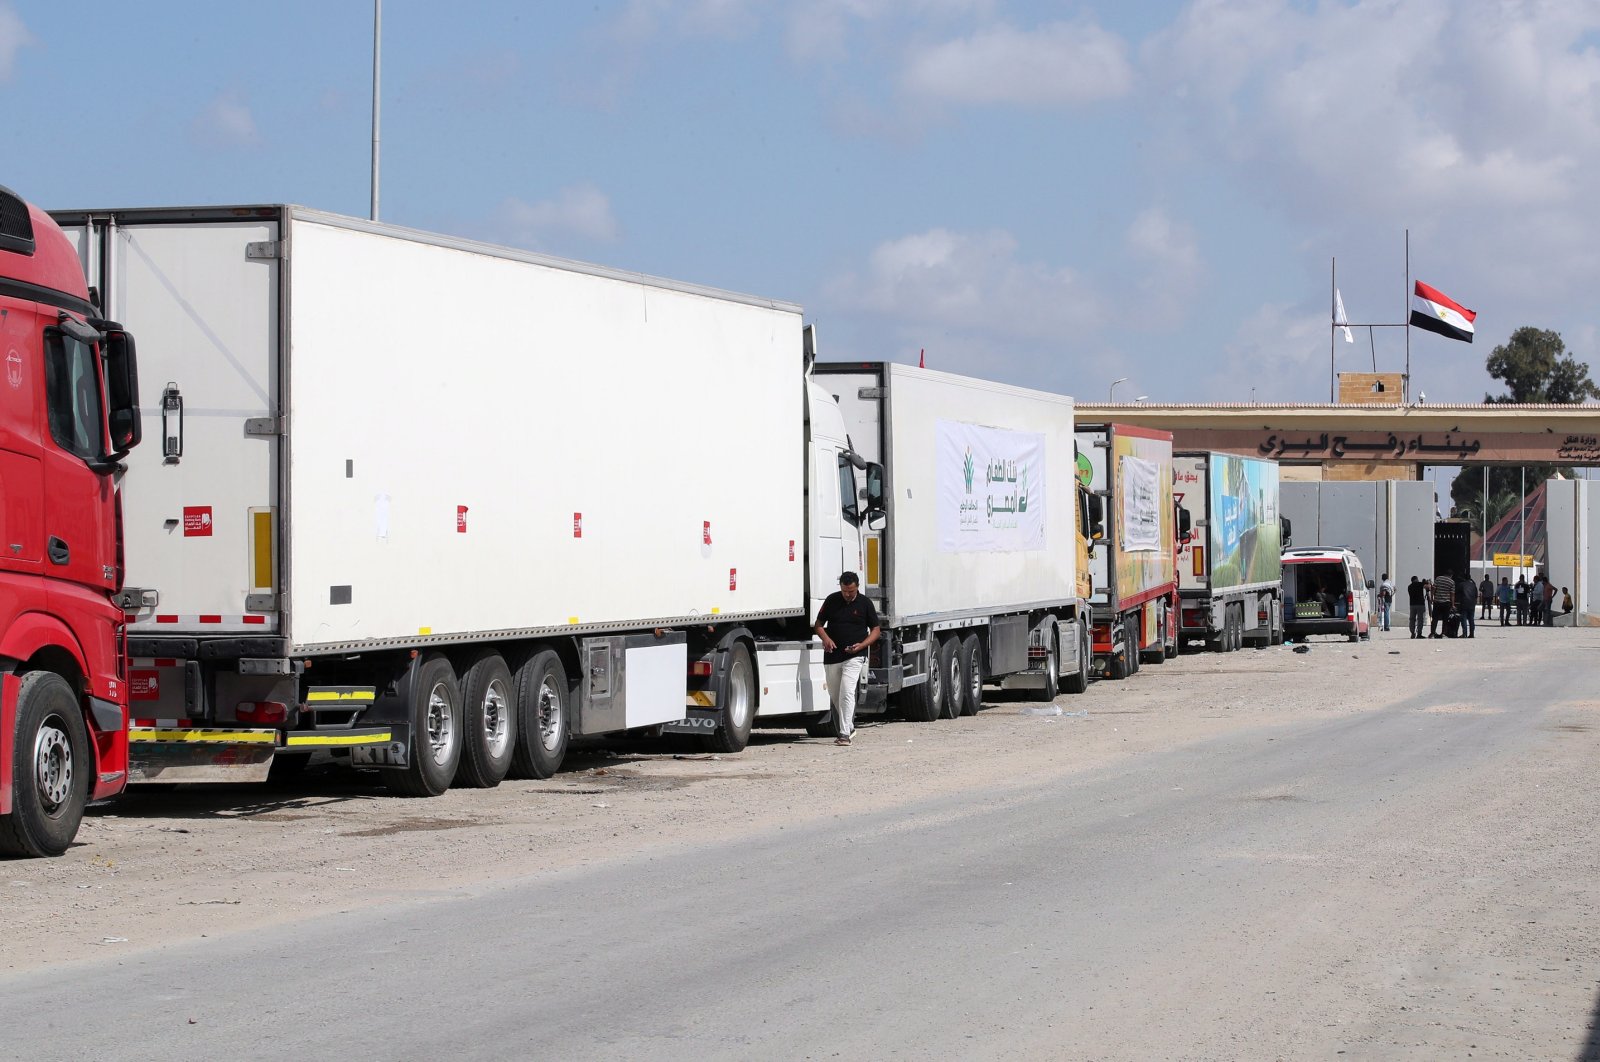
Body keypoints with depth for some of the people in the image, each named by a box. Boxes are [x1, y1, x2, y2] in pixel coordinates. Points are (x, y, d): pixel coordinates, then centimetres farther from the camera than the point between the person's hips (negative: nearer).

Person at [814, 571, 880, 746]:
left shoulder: (865, 604, -1)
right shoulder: (832, 600, 3)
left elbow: (875, 630, 5)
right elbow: (819, 624, 11)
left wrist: (862, 645, -12)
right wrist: (825, 638, -11)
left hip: (854, 657, -4)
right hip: (832, 656, 4)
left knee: (846, 693, -17)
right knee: (834, 695, 12)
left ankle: (845, 734, -19)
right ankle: (849, 727, 30)